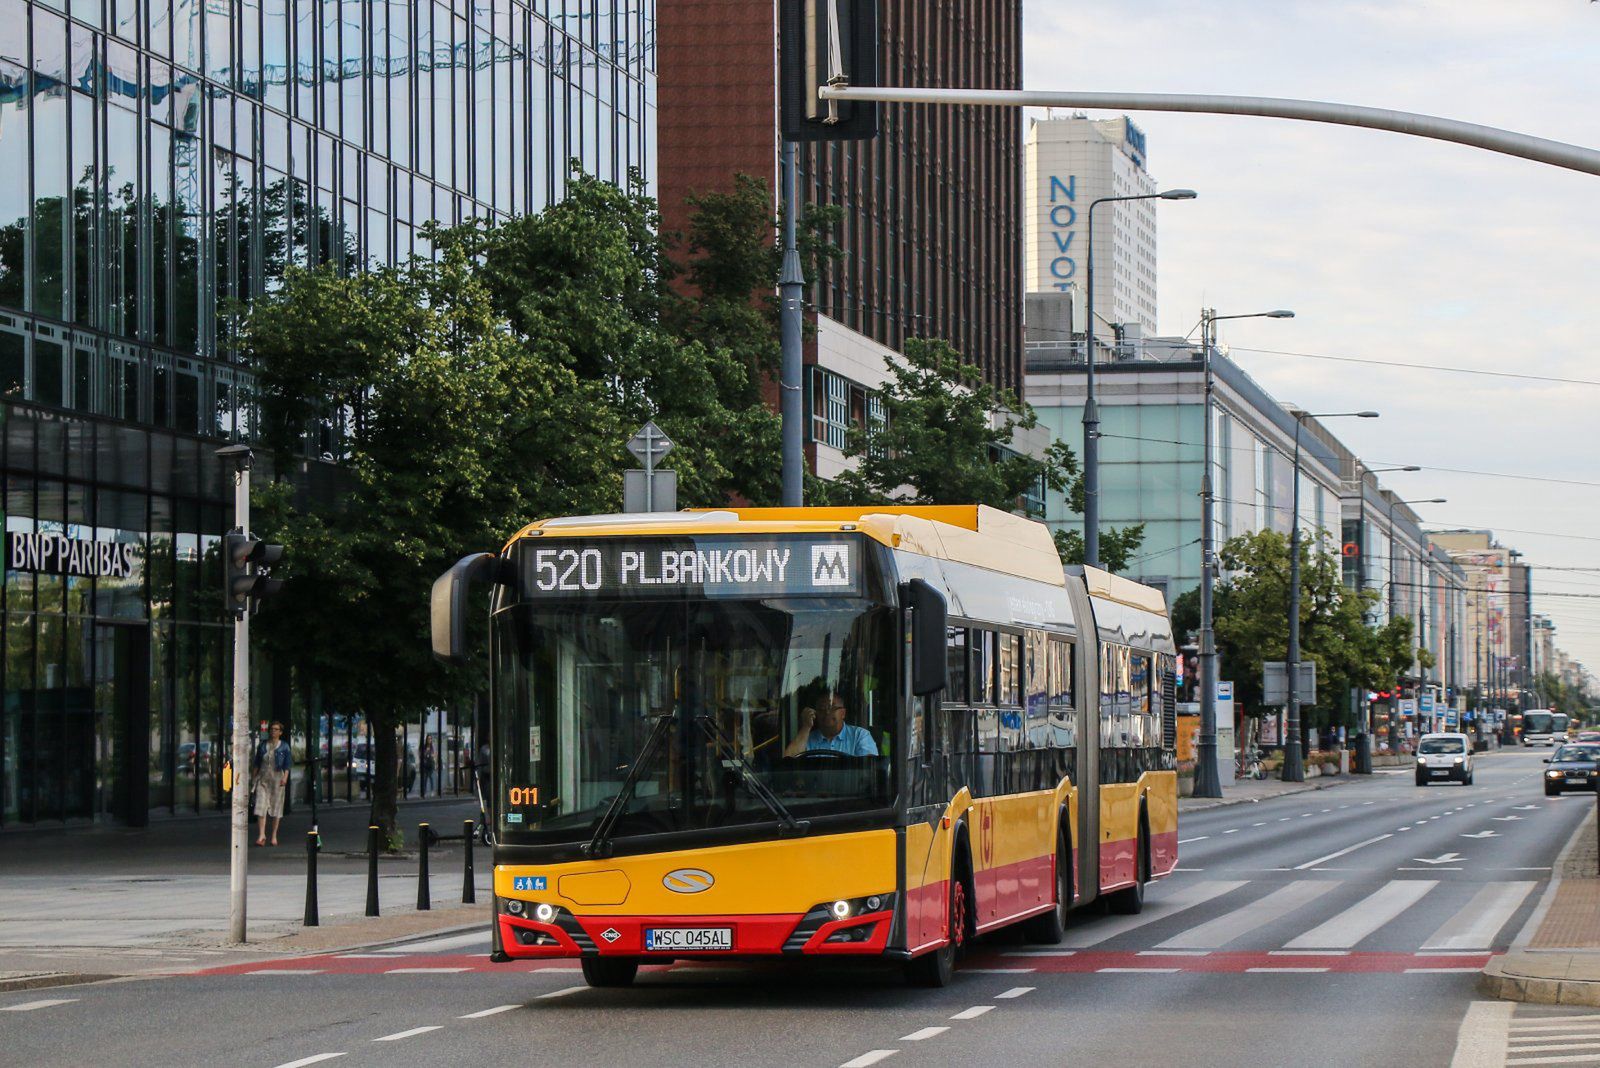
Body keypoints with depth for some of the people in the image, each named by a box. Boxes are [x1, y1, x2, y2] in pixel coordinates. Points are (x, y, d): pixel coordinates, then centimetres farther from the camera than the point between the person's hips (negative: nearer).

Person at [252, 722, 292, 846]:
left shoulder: (284, 746, 3)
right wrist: (254, 777, 9)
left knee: (276, 808, 3)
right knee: (261, 807, -10)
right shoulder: (262, 745, 10)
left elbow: (287, 764, -1)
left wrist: (285, 777, -15)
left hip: (277, 778, -2)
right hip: (263, 778, 2)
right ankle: (261, 835, -14)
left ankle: (274, 836, 12)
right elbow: (256, 763, 15)